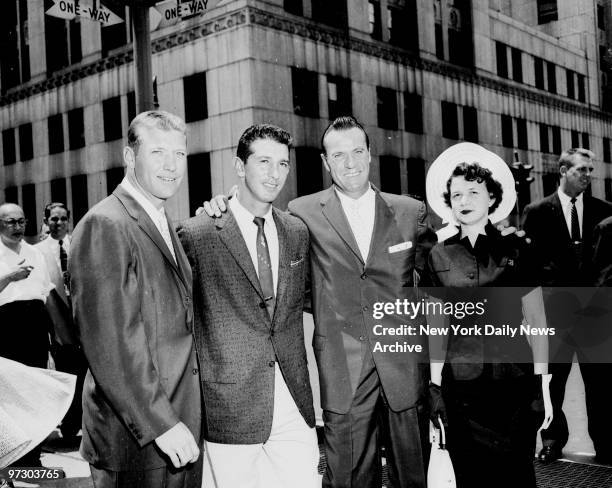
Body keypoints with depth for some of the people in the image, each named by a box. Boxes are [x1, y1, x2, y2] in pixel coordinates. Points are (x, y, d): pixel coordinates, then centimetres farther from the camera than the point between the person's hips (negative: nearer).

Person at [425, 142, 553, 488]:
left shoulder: (515, 249, 0)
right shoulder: (439, 256, 3)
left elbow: (536, 320, 3)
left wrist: (543, 382, -2)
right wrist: (435, 376, 3)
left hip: (514, 379, -1)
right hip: (461, 384, 1)